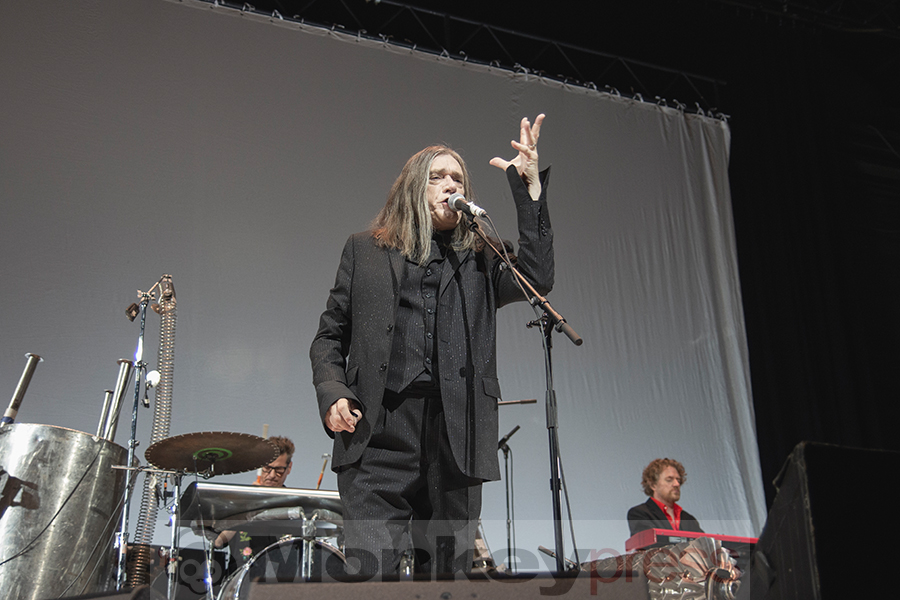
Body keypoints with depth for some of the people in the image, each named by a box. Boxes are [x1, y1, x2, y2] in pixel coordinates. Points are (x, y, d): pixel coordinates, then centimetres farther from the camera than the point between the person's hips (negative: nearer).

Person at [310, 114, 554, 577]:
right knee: (371, 573, -9)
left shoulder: (479, 260, 18)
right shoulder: (365, 250, 18)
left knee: (447, 575, 4)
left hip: (454, 438, 2)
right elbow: (329, 336, 17)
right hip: (379, 435, -1)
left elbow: (538, 279, -1)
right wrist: (331, 393, -3)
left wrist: (530, 189, -1)